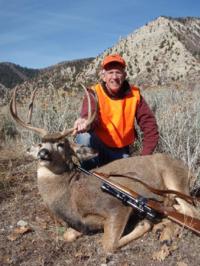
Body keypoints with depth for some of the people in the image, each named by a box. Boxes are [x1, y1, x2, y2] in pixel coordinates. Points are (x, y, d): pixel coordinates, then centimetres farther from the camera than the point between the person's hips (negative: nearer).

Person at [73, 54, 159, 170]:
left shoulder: (134, 94, -7)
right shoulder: (94, 93, -15)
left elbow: (149, 123, -7)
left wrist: (145, 155, -13)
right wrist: (85, 122, -61)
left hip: (120, 150, 3)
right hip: (98, 145, -2)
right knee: (85, 137, -31)